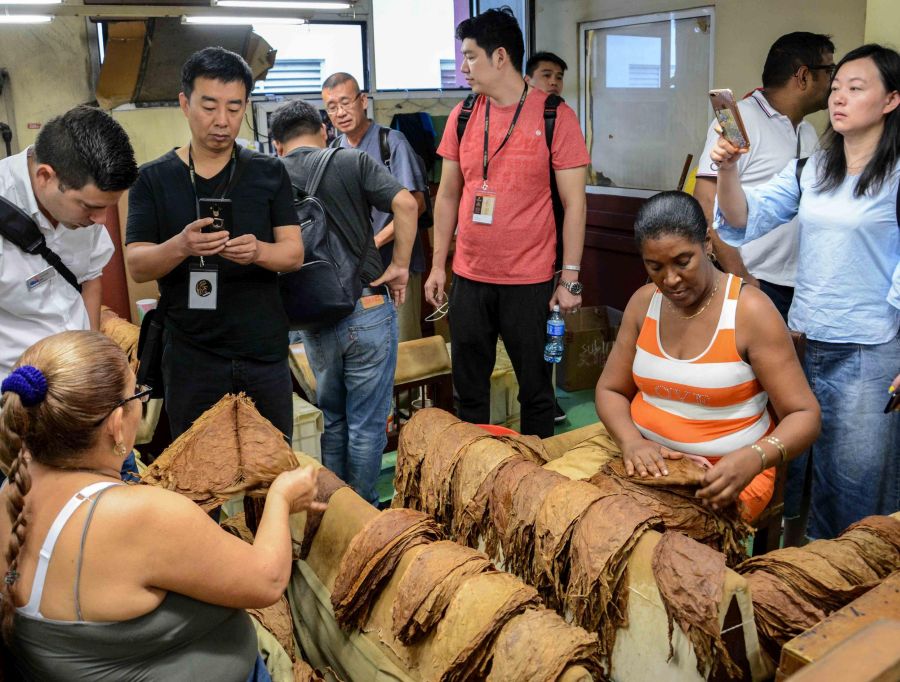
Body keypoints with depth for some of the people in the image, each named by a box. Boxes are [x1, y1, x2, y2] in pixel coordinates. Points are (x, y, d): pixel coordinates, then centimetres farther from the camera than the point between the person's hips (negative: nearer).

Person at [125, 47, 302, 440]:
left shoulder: (269, 174, 4)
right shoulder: (153, 179, 1)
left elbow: (294, 253, -1)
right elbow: (137, 267, -4)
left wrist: (258, 251, -23)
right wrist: (181, 246, -26)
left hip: (265, 353, 1)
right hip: (191, 359, -1)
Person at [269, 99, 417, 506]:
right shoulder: (352, 161, -2)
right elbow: (405, 204, -15)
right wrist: (400, 265, -6)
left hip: (312, 319, 3)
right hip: (367, 309, -3)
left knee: (330, 418, 21)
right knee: (367, 423, 9)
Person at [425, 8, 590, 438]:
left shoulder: (555, 116, -6)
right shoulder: (462, 116, 6)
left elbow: (573, 203, -6)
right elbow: (448, 195, 12)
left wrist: (570, 279, -9)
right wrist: (438, 265, 9)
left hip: (529, 281, -4)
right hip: (468, 278, 4)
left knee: (535, 388, 8)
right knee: (469, 388, 13)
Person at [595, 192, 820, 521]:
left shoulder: (751, 311, -13)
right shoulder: (644, 302, 2)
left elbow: (804, 415, -13)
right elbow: (610, 390, 8)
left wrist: (753, 459, -33)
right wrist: (631, 441, -15)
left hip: (727, 471, -4)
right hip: (650, 460, 4)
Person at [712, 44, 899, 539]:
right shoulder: (811, 171, 8)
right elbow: (747, 219, 1)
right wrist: (727, 171, -18)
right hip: (804, 340, 5)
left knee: (859, 477, 5)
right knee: (808, 463, 17)